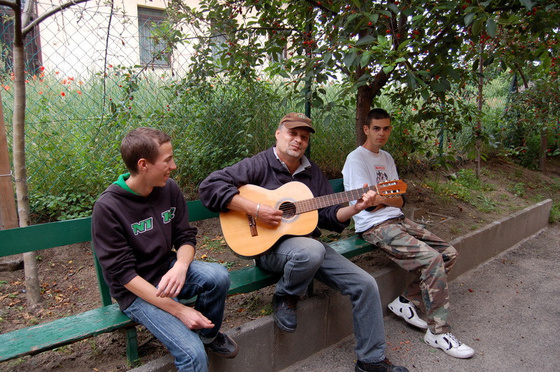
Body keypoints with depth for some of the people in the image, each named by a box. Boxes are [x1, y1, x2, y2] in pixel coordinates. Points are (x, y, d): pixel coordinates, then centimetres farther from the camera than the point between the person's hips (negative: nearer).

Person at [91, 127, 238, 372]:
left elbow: (186, 237, 1)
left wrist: (180, 266, -24)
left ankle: (208, 334, 3)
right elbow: (123, 274, -18)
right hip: (137, 290, -5)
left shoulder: (169, 188, -4)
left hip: (168, 271, 5)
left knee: (218, 276, -25)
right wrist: (178, 310, -23)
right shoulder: (108, 207, -19)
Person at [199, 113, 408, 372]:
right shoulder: (259, 165, -6)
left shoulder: (312, 172, 13)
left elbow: (329, 215, 11)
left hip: (310, 245, 6)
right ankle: (285, 298, -6)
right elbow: (209, 186, -16)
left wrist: (354, 209, -10)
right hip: (268, 246, -6)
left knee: (366, 285, -5)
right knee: (311, 250, -40)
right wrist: (255, 209, -23)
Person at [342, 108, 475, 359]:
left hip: (397, 220, 9)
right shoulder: (356, 159, -7)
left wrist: (382, 198, -8)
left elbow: (400, 201, 13)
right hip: (375, 227, -9)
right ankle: (437, 331, -7)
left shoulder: (387, 158, 19)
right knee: (432, 259, -21)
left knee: (449, 253, 1)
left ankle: (406, 301, 8)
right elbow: (368, 204, -13)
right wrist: (391, 198, 1)